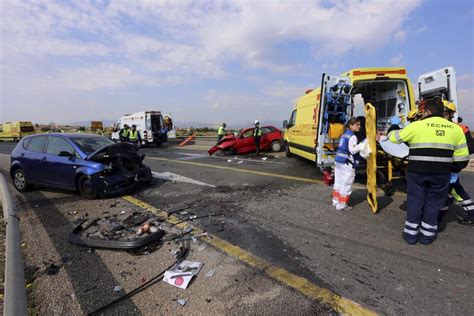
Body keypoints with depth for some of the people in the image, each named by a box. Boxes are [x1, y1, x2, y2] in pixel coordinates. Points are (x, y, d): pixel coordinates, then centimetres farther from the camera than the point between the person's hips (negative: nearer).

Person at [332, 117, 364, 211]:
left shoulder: (344, 134, 15)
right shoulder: (352, 136, -11)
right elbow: (352, 150, -17)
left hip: (338, 161, 9)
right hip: (347, 164, -9)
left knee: (338, 182, 17)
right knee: (346, 185, 0)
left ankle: (336, 201, 27)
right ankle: (342, 205, 6)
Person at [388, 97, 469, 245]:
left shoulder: (416, 125, -5)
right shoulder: (455, 128, 6)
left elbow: (394, 138, 6)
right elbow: (462, 159, 5)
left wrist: (391, 133, 28)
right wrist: (449, 168, 20)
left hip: (417, 172, -2)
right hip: (441, 174, 3)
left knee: (415, 201, 9)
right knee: (433, 203, 14)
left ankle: (411, 234, 18)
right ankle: (427, 235, 23)